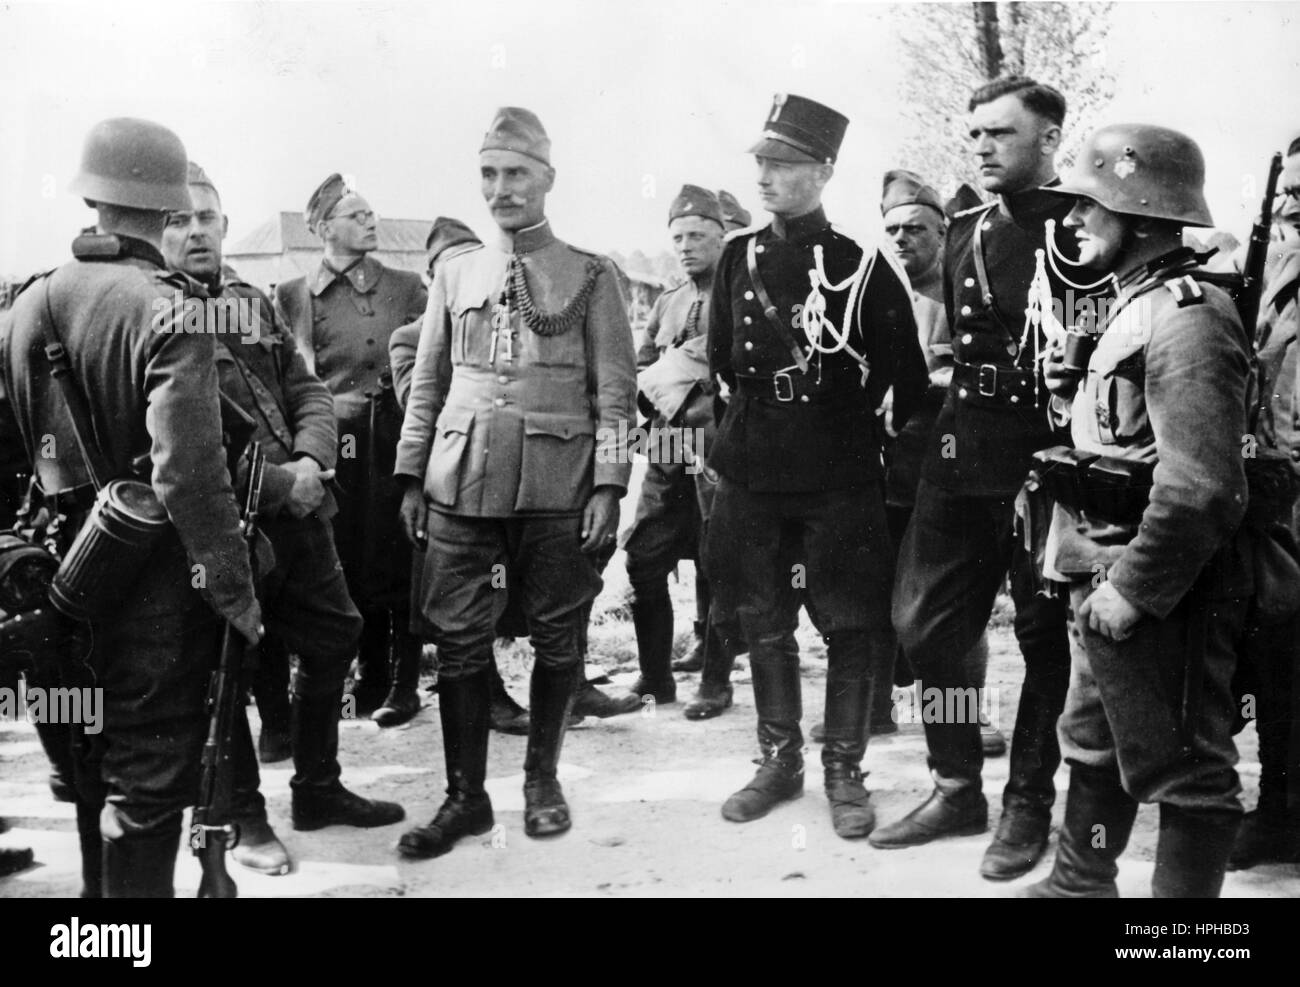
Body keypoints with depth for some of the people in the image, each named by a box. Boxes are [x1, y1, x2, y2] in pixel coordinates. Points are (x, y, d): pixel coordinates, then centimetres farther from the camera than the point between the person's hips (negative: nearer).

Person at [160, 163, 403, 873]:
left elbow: (308, 392, 11)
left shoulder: (253, 303, 12)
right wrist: (276, 482, -19)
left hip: (297, 508, 8)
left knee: (333, 637, 16)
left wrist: (311, 459, -10)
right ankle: (243, 815, 26)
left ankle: (318, 789, 35)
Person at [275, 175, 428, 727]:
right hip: (330, 449, 2)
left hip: (393, 447, -2)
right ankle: (370, 676, 24)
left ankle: (404, 685, 13)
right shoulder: (292, 297, 10)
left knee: (395, 567, 0)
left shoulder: (406, 288, 7)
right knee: (349, 569, 7)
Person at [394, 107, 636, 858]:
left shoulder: (592, 276, 3)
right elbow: (427, 383, 14)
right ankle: (466, 795, 15)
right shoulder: (455, 273, 12)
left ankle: (543, 779, 25)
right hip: (462, 482, 3)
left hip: (558, 486, -2)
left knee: (557, 638, 6)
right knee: (460, 641, 3)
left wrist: (609, 484, -8)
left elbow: (615, 390, -1)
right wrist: (412, 475, 9)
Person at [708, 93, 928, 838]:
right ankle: (780, 760, 26)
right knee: (764, 624, 12)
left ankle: (845, 770, 16)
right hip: (752, 474, 4)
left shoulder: (865, 266, -7)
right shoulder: (740, 257, 6)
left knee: (852, 627, 2)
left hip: (842, 479, -4)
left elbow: (908, 378, -2)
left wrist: (845, 419, 2)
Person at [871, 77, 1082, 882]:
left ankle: (1029, 803, 20)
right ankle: (958, 787, 23)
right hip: (963, 455, 6)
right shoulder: (964, 233, 13)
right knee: (926, 625, 7)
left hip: (1050, 460, -6)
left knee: (1046, 634, 5)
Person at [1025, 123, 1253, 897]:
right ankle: (1080, 884, 39)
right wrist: (1081, 392, 3)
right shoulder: (1136, 305, 13)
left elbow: (1201, 486, -26)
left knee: (1185, 772, 4)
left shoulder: (1186, 317, -19)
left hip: (1160, 596, -11)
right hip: (1112, 582, 11)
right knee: (1095, 747, 23)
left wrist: (1134, 590, -22)